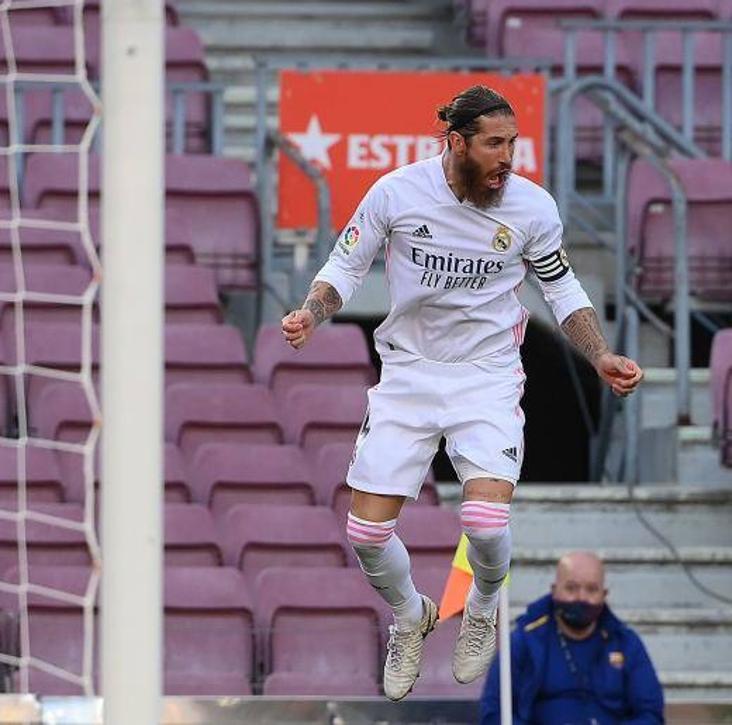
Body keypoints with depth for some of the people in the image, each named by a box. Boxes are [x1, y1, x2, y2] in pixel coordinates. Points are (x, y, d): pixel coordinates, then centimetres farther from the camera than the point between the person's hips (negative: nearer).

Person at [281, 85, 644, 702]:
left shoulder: (533, 206, -8)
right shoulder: (396, 192, -11)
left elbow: (563, 288, 7)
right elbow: (345, 266, 4)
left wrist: (602, 358, -7)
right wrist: (311, 313, -16)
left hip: (488, 374, -1)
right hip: (408, 369, 1)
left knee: (486, 524, -21)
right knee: (367, 533, -4)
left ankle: (483, 610, 15)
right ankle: (411, 616, 30)